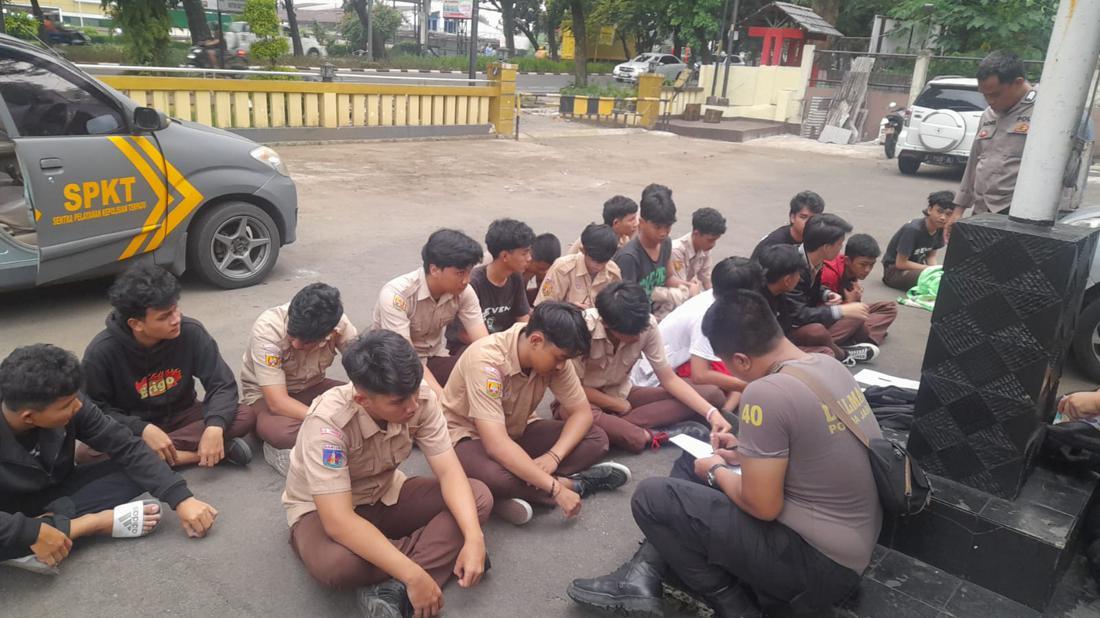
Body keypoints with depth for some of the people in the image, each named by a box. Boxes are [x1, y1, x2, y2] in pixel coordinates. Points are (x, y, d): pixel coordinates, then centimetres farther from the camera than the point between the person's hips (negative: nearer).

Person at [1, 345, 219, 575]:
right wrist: (31, 532, -43)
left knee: (135, 470, -17)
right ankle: (96, 522, -23)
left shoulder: (70, 404, -21)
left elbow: (127, 447, -18)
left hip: (56, 493, 5)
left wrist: (182, 498, -26)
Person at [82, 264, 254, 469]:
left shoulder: (191, 332, -18)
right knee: (87, 455, -33)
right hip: (133, 430, -1)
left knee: (246, 416, -24)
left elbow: (222, 384, -16)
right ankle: (194, 454, -27)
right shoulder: (102, 351, -20)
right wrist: (143, 430, -29)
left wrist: (215, 426, -35)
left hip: (181, 418, 1)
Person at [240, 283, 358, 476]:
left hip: (311, 389, 5)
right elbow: (277, 403, -32)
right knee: (285, 432, -39)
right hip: (265, 397, -5)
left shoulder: (338, 323, -21)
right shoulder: (268, 329, -30)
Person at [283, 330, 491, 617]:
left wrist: (473, 538, -35)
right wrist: (413, 574, -43)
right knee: (334, 563, -39)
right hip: (323, 510, -4)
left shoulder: (421, 398, -22)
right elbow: (339, 521, -39)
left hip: (386, 495, 5)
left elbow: (449, 471, -19)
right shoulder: (328, 423, -35)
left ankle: (394, 589, -24)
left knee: (478, 496, -18)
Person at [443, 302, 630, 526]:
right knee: (494, 475, -40)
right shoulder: (486, 360, -34)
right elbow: (496, 446, -39)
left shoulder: (553, 354, -15)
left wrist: (554, 456, -28)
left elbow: (581, 412, -9)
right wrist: (555, 488, -39)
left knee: (596, 439, -12)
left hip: (517, 430, 6)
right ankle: (574, 483, -18)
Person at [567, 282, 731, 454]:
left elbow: (669, 379, -10)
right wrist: (620, 406, -13)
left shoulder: (647, 325, -18)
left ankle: (616, 425, -20)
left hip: (622, 395, 5)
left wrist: (711, 413, -21)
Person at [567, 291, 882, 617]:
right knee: (692, 462, 17)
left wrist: (717, 471, -4)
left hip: (818, 563, -9)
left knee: (652, 497, -6)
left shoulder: (766, 392, -27)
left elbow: (762, 506, -22)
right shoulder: (827, 364, 1)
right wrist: (750, 454, 16)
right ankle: (643, 578, 11)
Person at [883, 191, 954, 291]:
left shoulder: (940, 228, -5)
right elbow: (900, 263, -21)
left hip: (916, 267, 7)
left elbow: (931, 256, 7)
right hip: (895, 270, -7)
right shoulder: (913, 229, -25)